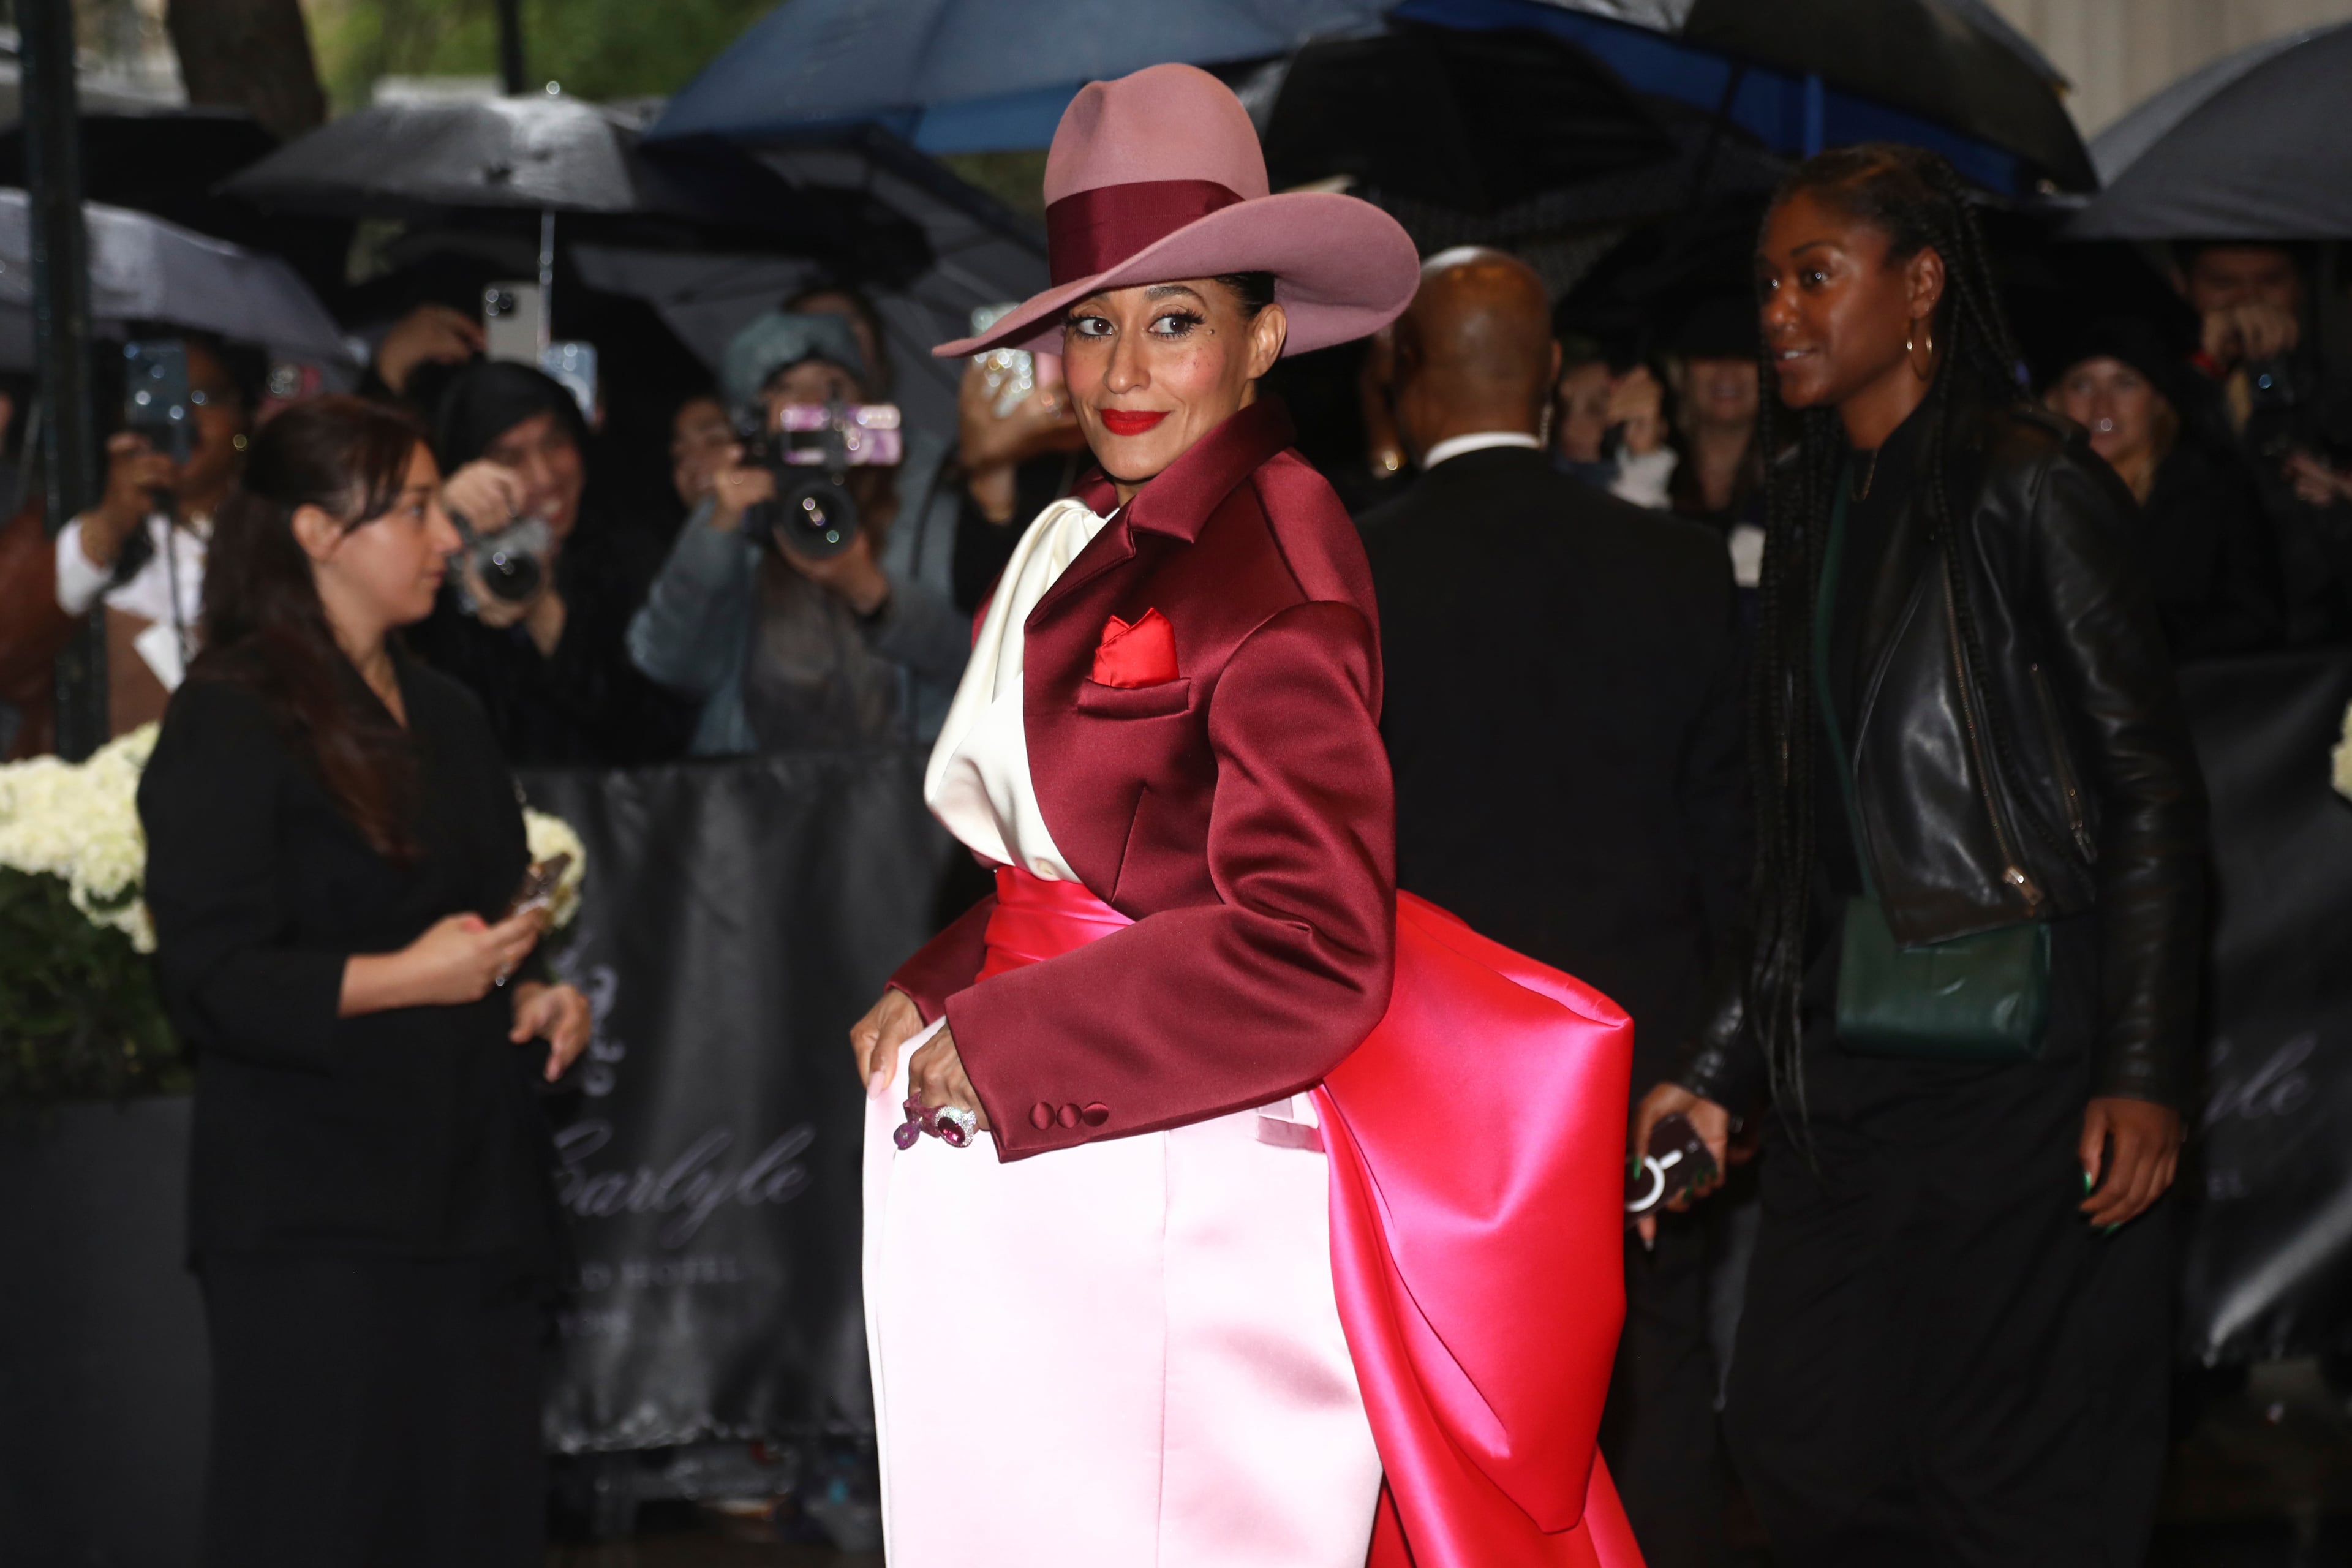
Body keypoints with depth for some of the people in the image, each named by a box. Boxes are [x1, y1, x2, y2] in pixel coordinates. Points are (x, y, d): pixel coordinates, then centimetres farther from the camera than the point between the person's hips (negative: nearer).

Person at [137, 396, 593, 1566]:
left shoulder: (445, 716, 19)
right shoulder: (229, 724, -6)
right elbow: (213, 984, -13)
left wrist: (527, 997, 10)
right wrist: (405, 978, -21)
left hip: (470, 1194, 8)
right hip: (320, 1216, -7)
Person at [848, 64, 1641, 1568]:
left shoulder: (1271, 569, -15)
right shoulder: (1094, 542, 9)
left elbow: (1308, 956, -20)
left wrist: (998, 1057, -14)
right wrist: (941, 995, 4)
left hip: (1177, 1204, -8)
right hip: (1014, 1181, 8)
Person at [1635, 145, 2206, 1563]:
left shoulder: (2029, 488, -6)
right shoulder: (1815, 508, 15)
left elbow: (2152, 791, -8)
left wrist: (2144, 1073, -16)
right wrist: (1723, 1068, 12)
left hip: (2023, 1057, -7)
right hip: (1848, 1061, 7)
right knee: (1799, 1445, 4)